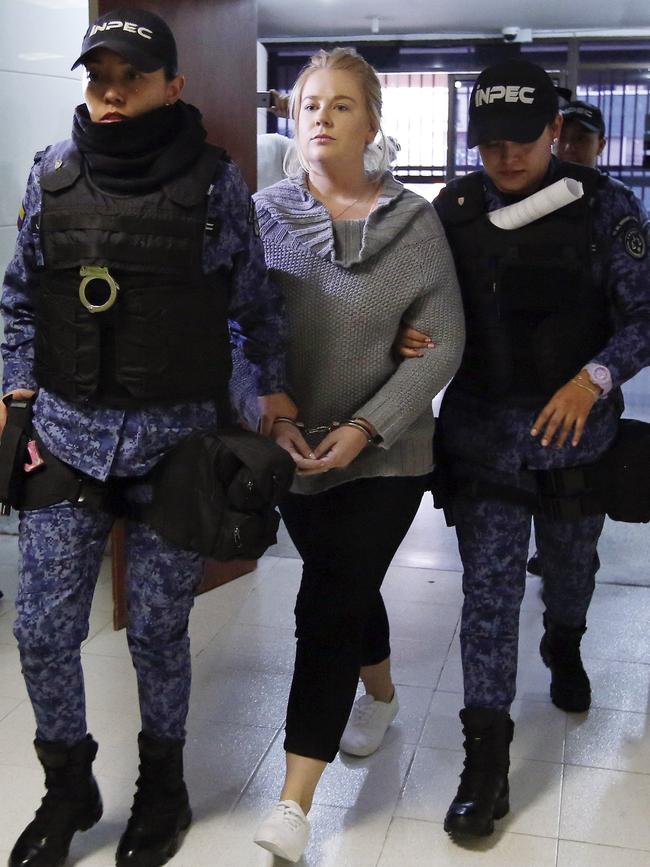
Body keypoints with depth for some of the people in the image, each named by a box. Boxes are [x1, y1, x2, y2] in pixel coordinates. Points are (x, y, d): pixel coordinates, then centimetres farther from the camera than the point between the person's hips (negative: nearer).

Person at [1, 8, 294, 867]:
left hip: (177, 439, -2)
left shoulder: (214, 181, -2)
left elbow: (256, 302, 7)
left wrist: (273, 385, 0)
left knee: (158, 630, 6)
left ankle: (162, 787, 32)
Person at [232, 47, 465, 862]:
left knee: (327, 611, -6)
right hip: (293, 451, 3)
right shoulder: (262, 214, -2)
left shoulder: (414, 221, -7)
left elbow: (442, 343, -7)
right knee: (345, 591, 20)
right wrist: (272, 416, -15)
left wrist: (365, 428, -16)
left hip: (383, 454, -3)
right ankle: (379, 694, 50)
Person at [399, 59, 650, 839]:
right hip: (483, 430, 0)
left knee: (569, 559, 22)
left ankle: (564, 649, 55)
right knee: (488, 586, -3)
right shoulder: (454, 209, -2)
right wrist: (410, 338, -17)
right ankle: (486, 758, 4)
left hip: (577, 424, 1)